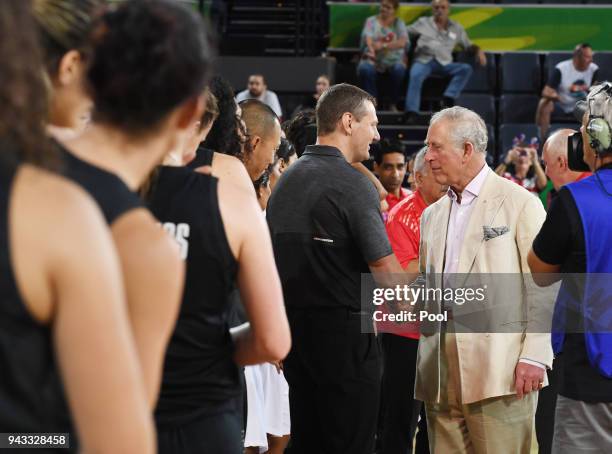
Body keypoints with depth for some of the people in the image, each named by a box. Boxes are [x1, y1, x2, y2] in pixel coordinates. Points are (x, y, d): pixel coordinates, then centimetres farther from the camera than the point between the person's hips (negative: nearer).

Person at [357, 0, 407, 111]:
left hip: (393, 60, 0)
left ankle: (393, 104, -18)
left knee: (399, 69, -34)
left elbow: (402, 42, -9)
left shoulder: (399, 23, 8)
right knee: (365, 69, -34)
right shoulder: (371, 21, 8)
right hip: (373, 60, 0)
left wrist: (383, 46, -23)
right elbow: (367, 39, -10)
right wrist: (371, 48, -34)